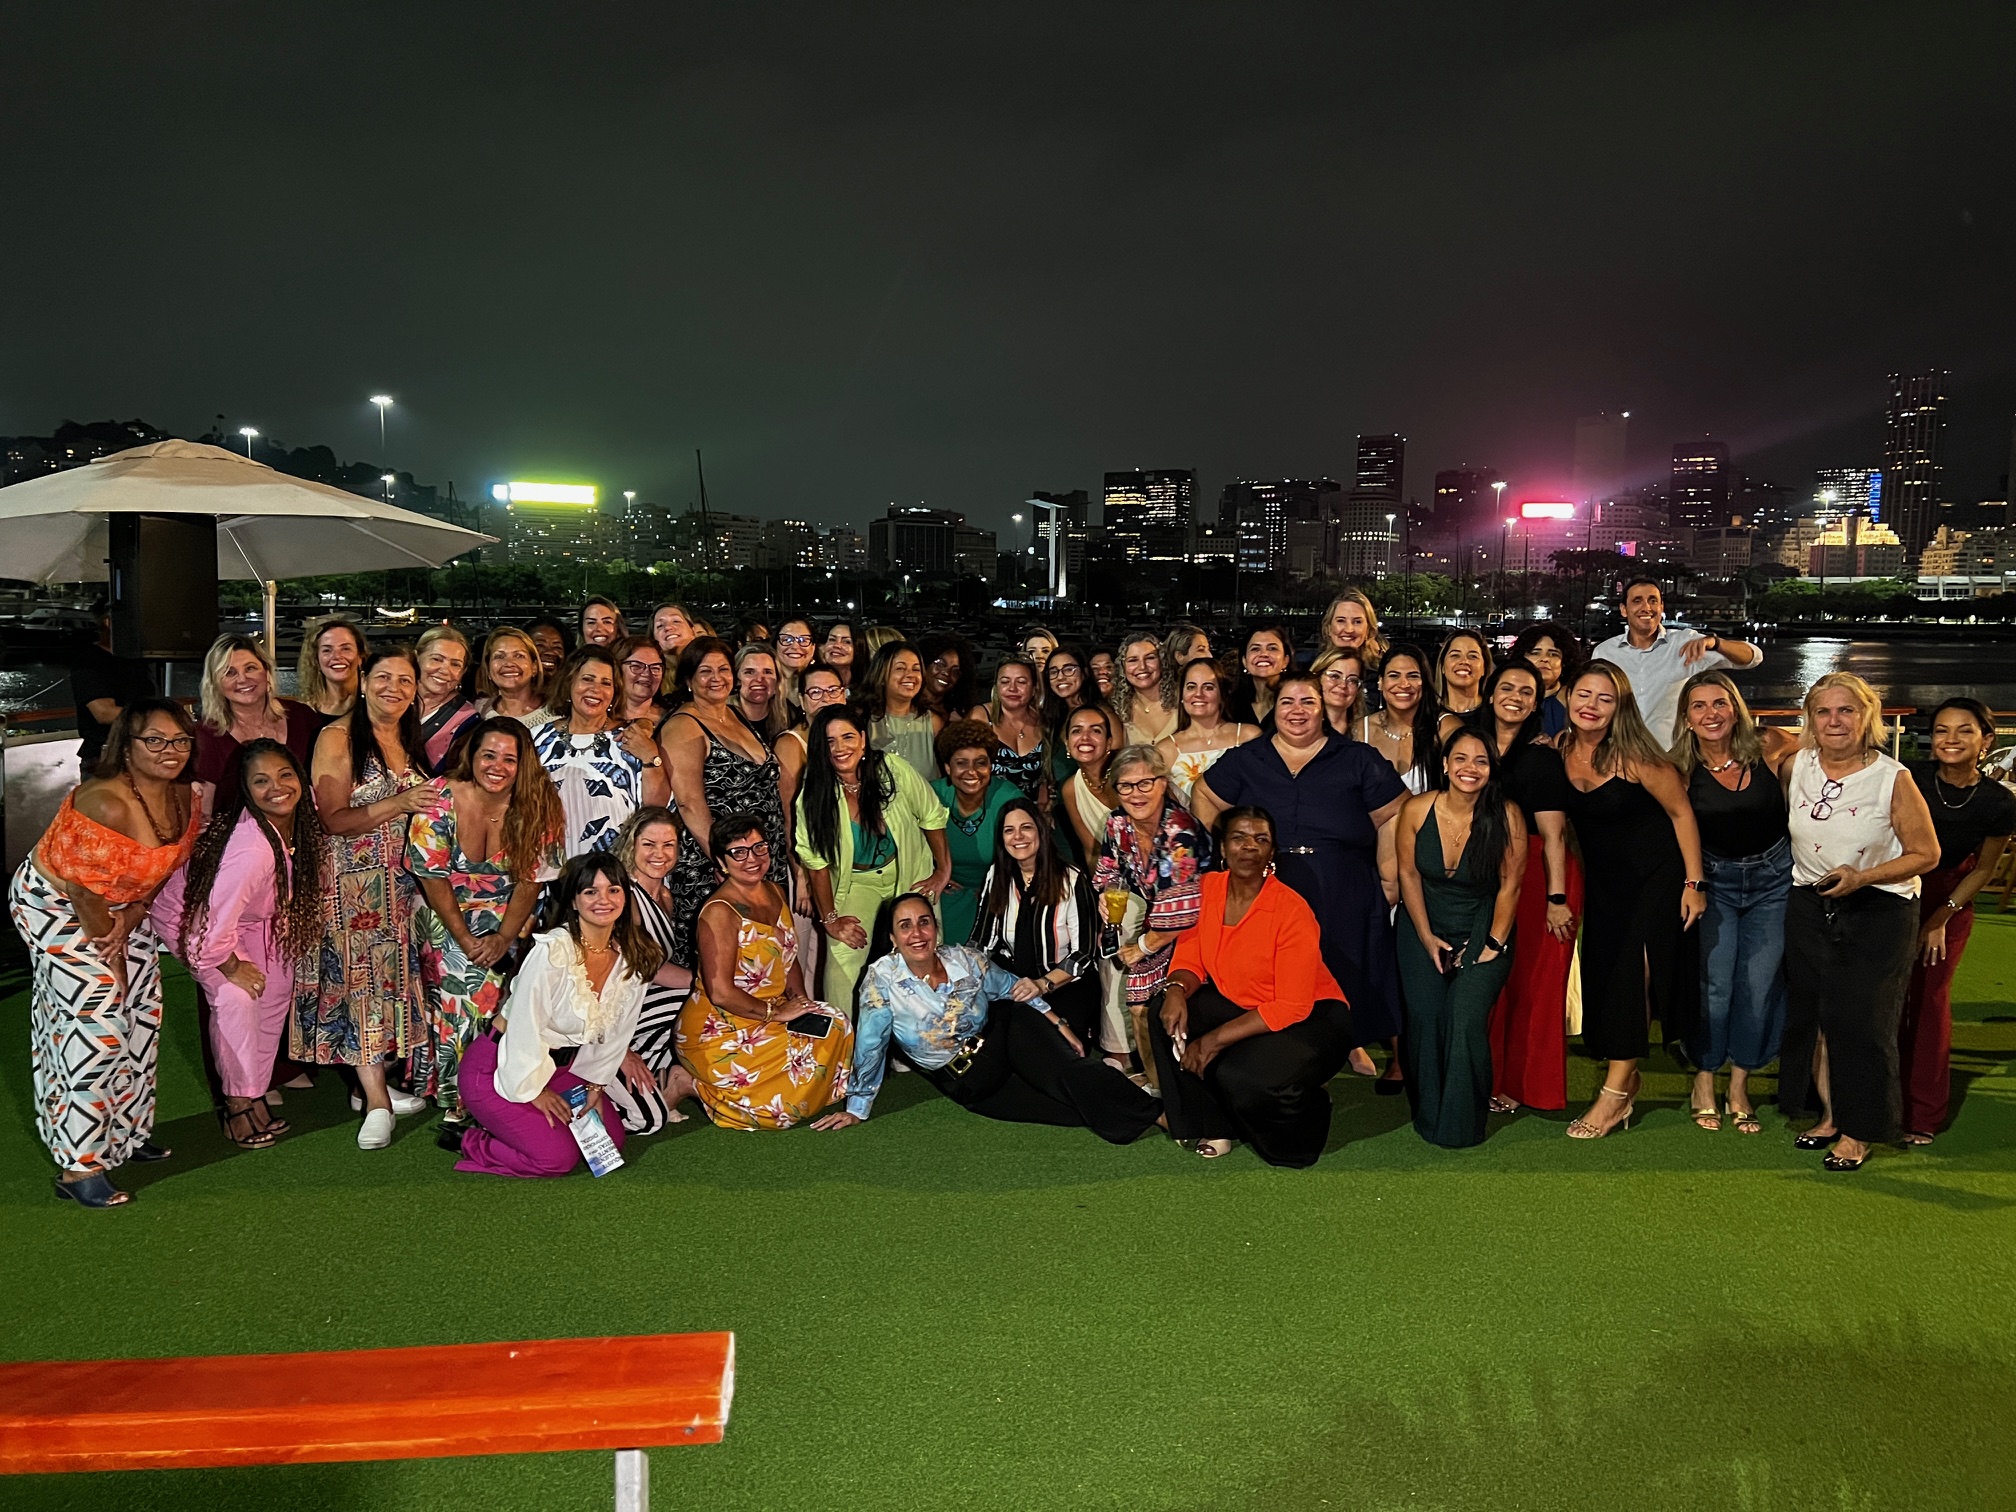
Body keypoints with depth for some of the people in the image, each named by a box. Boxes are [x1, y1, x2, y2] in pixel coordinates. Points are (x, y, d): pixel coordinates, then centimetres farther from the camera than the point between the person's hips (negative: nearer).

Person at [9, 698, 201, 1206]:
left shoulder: (185, 799, -8)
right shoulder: (106, 804, -32)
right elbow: (83, 888, -25)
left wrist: (132, 916, -8)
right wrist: (108, 948, -12)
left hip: (120, 906, 8)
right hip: (55, 904, -8)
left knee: (140, 1013, 10)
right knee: (93, 1023, -11)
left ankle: (126, 1131, 28)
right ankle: (79, 1166, -4)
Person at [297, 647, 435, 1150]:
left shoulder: (410, 739, 12)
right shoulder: (337, 738, -8)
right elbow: (334, 820, -15)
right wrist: (399, 804, -25)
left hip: (401, 880, 6)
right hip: (352, 880, -6)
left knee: (391, 973, 8)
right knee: (360, 976, -6)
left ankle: (371, 1084, 18)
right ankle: (377, 1099, -2)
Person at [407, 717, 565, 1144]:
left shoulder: (540, 807, -8)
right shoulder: (439, 800, -13)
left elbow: (532, 879, -6)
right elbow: (433, 879, -11)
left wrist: (503, 937, -16)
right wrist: (466, 939, -16)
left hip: (507, 916, 1)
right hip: (446, 914, -1)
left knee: (489, 981, -21)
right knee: (466, 983, -21)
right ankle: (455, 1107, -10)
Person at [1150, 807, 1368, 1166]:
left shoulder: (1292, 910, -23)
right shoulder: (1208, 888, -6)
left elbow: (1291, 1008, -23)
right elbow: (1191, 958, 1)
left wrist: (1216, 1040, -25)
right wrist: (1176, 989, -24)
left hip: (1310, 1016, -6)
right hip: (1238, 1003, 6)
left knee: (1244, 1078, -31)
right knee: (1168, 1016, -16)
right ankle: (1212, 1127, -2)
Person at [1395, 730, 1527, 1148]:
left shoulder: (1506, 815, -15)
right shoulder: (1416, 810, -11)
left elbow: (1510, 884, -8)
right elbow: (1409, 874, -1)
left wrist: (1494, 944, -7)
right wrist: (1427, 937, -2)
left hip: (1482, 932, -2)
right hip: (1425, 930, 2)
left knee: (1466, 1020, -18)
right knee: (1424, 1016, -11)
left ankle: (1461, 1124, 0)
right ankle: (1428, 1114, 11)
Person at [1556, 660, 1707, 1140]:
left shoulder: (1634, 758, -22)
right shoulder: (1560, 749, -7)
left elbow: (1681, 812, -12)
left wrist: (1694, 884, -12)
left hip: (1656, 875, -6)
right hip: (1604, 881, 6)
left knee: (1631, 975, -10)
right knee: (1600, 973, 6)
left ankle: (1615, 1093, -4)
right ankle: (1626, 1081, 20)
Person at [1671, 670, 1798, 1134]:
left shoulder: (1772, 747, -13)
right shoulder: (1681, 768, -11)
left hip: (1773, 879, 1)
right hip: (1714, 881, 0)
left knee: (1759, 984, 3)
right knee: (1714, 984, -3)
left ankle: (1739, 1085, 17)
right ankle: (1704, 1078, 17)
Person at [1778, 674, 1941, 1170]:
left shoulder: (1893, 779, -13)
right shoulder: (1798, 765, -2)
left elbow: (1926, 854, -9)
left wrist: (1861, 877, -20)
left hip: (1877, 913, -4)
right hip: (1808, 908, 4)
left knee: (1860, 1019, -3)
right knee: (1812, 1014, 9)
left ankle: (1857, 1133, 12)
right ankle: (1830, 1115, 26)